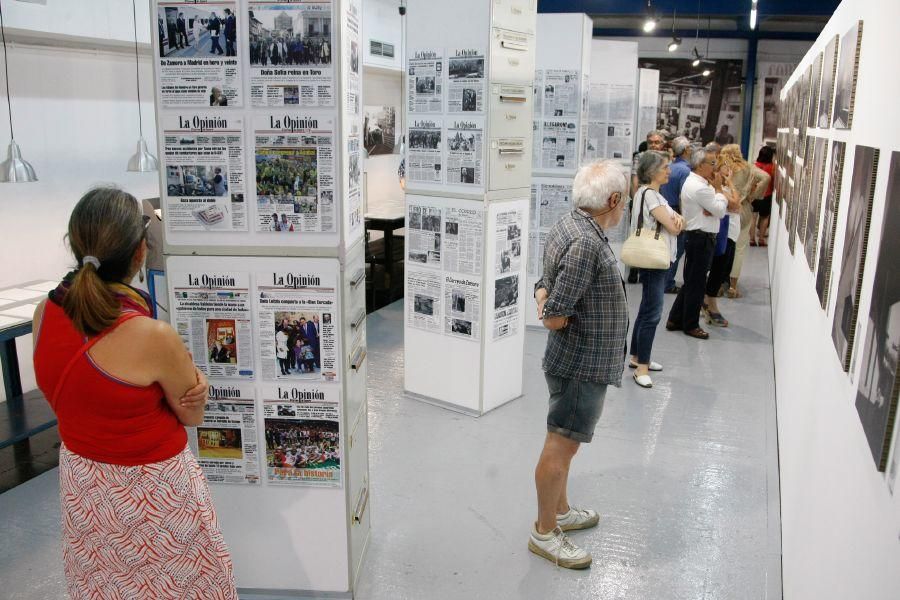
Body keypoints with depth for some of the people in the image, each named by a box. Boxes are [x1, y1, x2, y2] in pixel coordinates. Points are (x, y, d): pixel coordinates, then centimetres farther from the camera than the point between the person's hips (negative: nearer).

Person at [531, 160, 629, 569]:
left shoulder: (569, 226, 5)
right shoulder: (587, 243, -27)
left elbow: (546, 285, 14)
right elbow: (555, 319, -27)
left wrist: (544, 299, -5)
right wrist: (551, 312, -6)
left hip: (577, 362, 10)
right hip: (582, 365, -10)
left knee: (565, 442, 22)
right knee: (560, 447, 3)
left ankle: (561, 511, 40)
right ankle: (544, 532, 18)